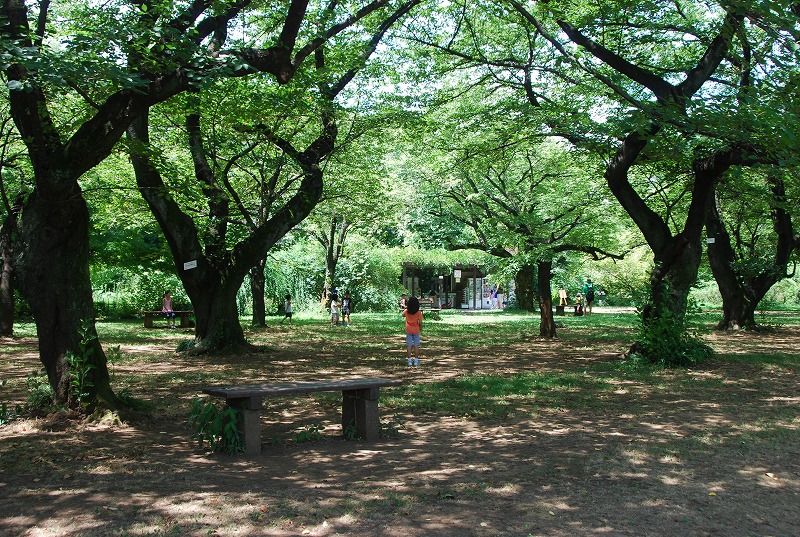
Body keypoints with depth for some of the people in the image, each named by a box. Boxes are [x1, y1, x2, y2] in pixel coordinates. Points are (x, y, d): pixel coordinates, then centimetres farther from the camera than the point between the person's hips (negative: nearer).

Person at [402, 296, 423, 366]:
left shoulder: (406, 311, -8)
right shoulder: (418, 313, -14)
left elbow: (403, 315, 15)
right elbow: (420, 322, -12)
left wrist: (405, 308, 19)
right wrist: (421, 328, 5)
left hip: (408, 330, 1)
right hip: (416, 330, -1)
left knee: (409, 345, 6)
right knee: (416, 345, 7)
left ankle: (409, 360, 7)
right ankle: (416, 360, 8)